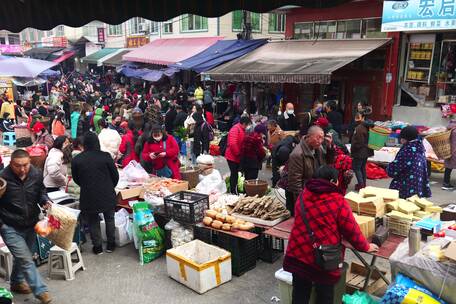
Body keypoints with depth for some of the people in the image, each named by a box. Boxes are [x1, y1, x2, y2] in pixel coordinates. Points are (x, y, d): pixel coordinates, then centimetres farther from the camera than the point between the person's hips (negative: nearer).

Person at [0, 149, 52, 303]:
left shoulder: (36, 174, -8)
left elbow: (41, 191, 11)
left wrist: (44, 201, -9)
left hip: (31, 225, 5)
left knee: (22, 257, 22)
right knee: (26, 260, -7)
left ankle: (17, 282, 44)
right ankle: (41, 292, 1)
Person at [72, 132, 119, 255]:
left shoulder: (76, 159, -6)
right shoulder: (105, 156, -11)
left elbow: (76, 179, 7)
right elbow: (115, 175, -3)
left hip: (88, 195, 1)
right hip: (107, 194, 0)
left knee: (93, 221, 16)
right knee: (109, 218, 18)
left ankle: (97, 247, 22)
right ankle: (110, 244, 27)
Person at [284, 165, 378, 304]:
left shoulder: (303, 196, 6)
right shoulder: (338, 201, -11)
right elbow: (351, 230, -5)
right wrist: (365, 246, 12)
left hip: (298, 253, 4)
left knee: (300, 292, 17)